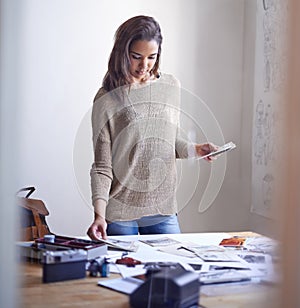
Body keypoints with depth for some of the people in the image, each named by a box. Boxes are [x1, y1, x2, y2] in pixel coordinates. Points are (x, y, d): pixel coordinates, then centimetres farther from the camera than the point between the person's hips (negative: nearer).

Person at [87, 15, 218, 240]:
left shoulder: (171, 87, 4)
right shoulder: (106, 100, -9)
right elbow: (102, 167, -9)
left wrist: (195, 149, -3)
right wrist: (99, 215, -20)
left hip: (163, 208, 4)